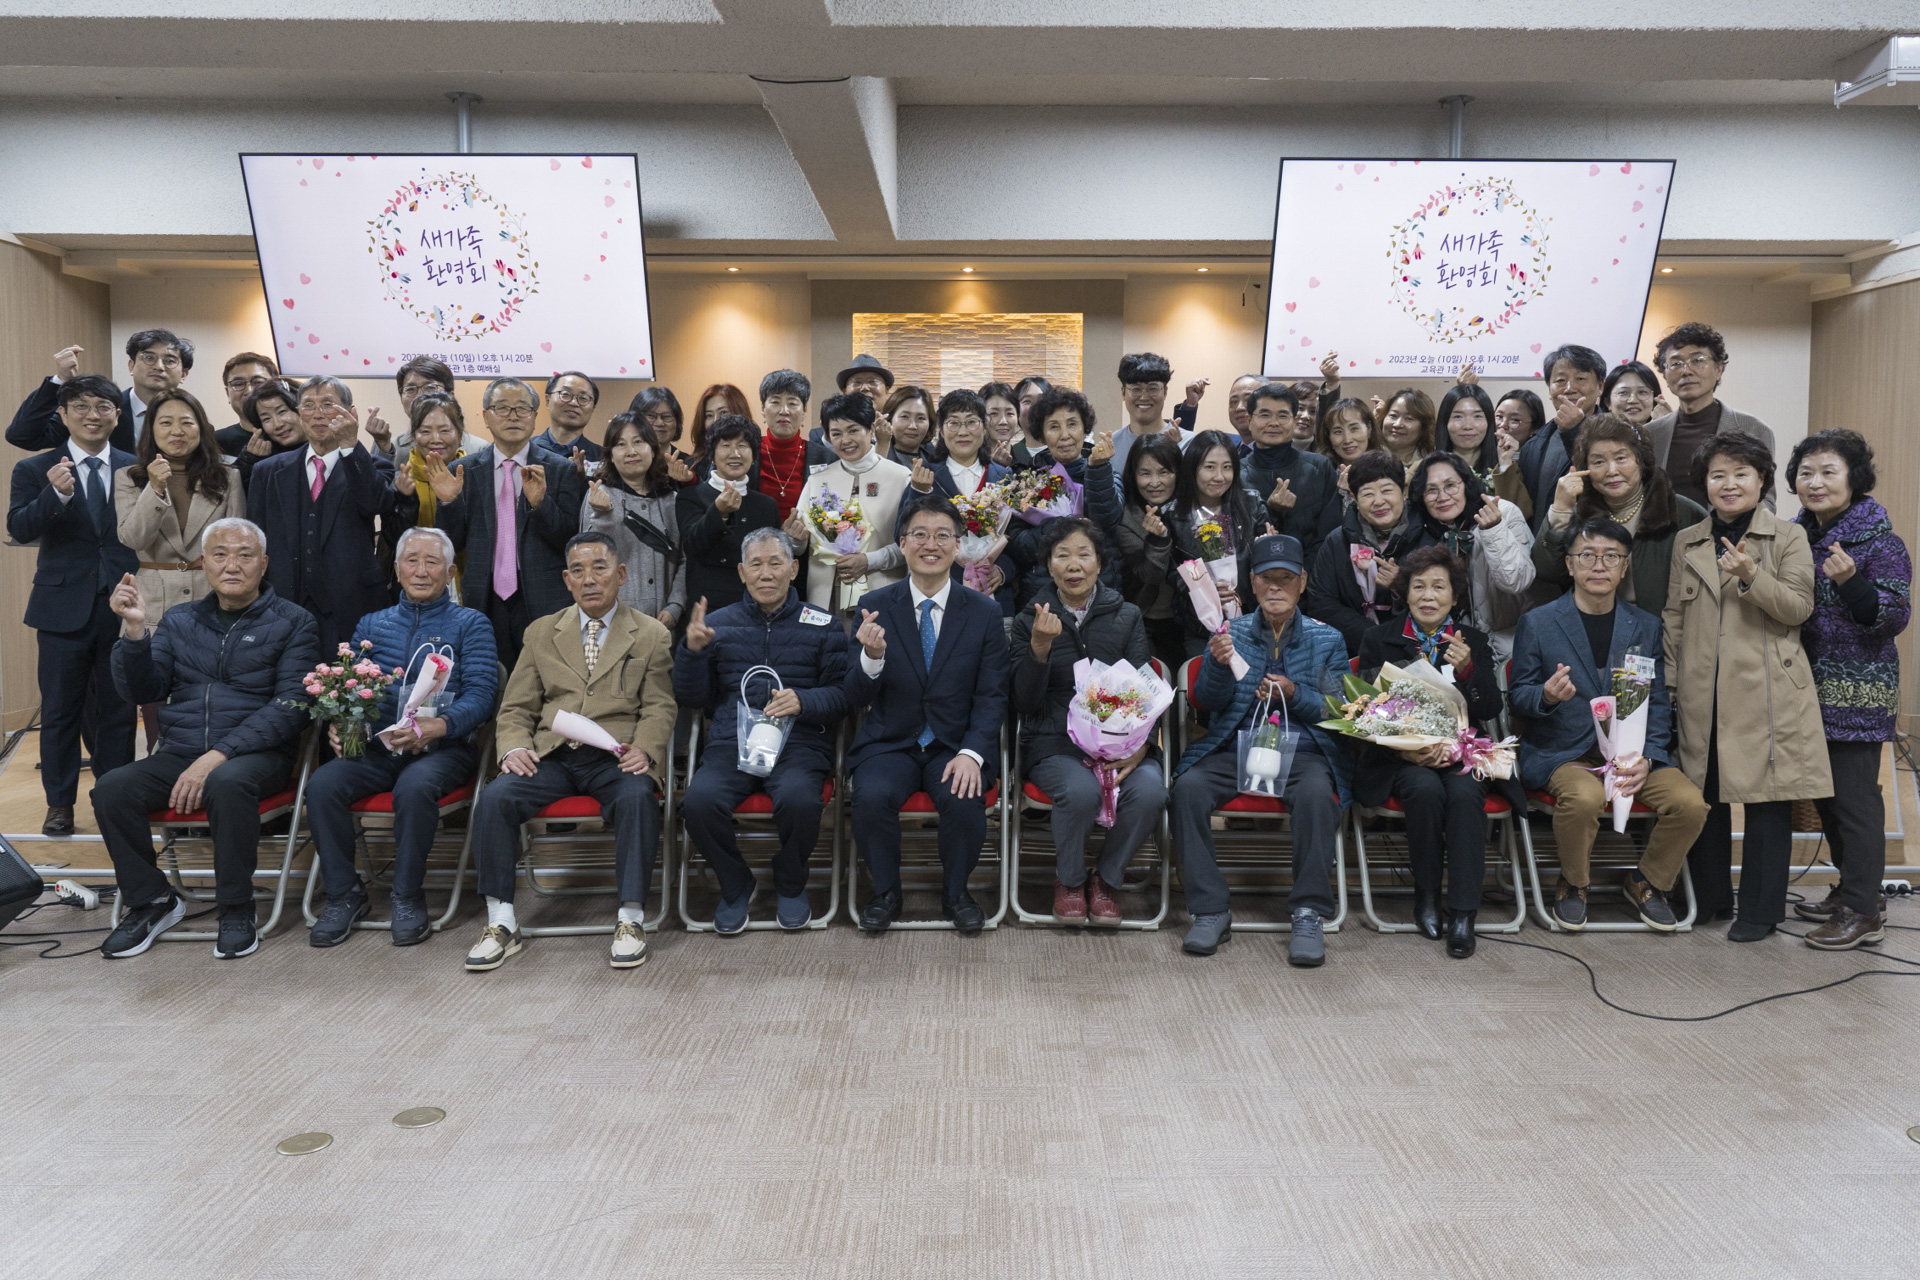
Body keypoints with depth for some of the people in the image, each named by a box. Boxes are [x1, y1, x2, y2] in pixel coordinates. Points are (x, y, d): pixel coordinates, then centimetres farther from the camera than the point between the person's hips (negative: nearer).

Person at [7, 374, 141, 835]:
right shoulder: (34, 470, 3)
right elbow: (18, 529, -10)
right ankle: (60, 803, 19)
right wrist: (56, 494, -24)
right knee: (60, 710, 8)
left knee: (118, 709, 8)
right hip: (64, 608, -1)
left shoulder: (136, 469, 6)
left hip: (122, 607, 1)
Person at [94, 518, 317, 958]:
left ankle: (237, 907, -17)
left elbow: (289, 706, -9)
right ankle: (151, 901, -2)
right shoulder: (179, 621, 17)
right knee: (112, 788, -22)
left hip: (255, 754, -4)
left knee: (226, 783, -36)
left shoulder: (292, 622, 2)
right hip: (178, 753, 4)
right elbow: (142, 690, 8)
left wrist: (218, 755, -19)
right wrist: (135, 629, -8)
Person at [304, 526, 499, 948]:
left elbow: (480, 693, -4)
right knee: (321, 785, -24)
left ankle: (408, 897, -16)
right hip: (377, 745, 4)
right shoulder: (372, 625, 20)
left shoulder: (470, 624, 8)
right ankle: (344, 894, -6)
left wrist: (439, 725, -22)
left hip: (442, 747, -4)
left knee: (415, 786, -35)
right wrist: (338, 725, -8)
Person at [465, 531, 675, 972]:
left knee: (639, 797, -35)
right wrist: (514, 748, -6)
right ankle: (502, 925, -14)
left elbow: (659, 708, 5)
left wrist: (643, 750, -16)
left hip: (615, 758, -2)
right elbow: (516, 707, 16)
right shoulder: (541, 633, 18)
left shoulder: (651, 635, 11)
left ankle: (630, 921, -25)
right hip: (551, 757, 2)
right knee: (495, 797, -25)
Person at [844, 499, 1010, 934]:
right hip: (890, 744, 0)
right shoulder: (875, 607, 0)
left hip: (956, 746, 0)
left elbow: (991, 696, -1)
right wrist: (872, 657, -25)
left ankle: (956, 893, 2)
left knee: (965, 800, -28)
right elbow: (856, 699, -3)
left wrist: (972, 753, -18)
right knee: (871, 796, -29)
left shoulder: (984, 612, 1)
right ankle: (885, 892, -1)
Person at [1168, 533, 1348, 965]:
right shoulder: (1231, 632, 13)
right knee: (1189, 786, -28)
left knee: (1316, 793, -34)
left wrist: (1295, 695, -13)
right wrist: (1219, 664, -18)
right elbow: (1208, 701, 3)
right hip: (1234, 747, 1)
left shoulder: (1327, 639, 13)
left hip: (1304, 750, -1)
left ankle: (1309, 914, -23)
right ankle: (1210, 910, -20)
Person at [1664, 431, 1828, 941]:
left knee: (1766, 795, 0)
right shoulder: (1686, 542, 13)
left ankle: (1761, 909, 10)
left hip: (1766, 691, -3)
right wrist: (1669, 684, 8)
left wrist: (1751, 577, -21)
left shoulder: (1789, 536, 4)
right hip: (1702, 693, 3)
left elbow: (1799, 608, -5)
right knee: (1703, 793, 7)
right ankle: (1708, 896, 22)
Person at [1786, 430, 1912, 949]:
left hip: (1858, 691, -7)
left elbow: (1896, 617, -14)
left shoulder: (1879, 541, -11)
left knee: (1855, 797, -4)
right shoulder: (1799, 535, 9)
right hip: (1812, 687, 7)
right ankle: (1850, 891, 28)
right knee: (1826, 793, 15)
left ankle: (1863, 912, 3)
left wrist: (1850, 581, -29)